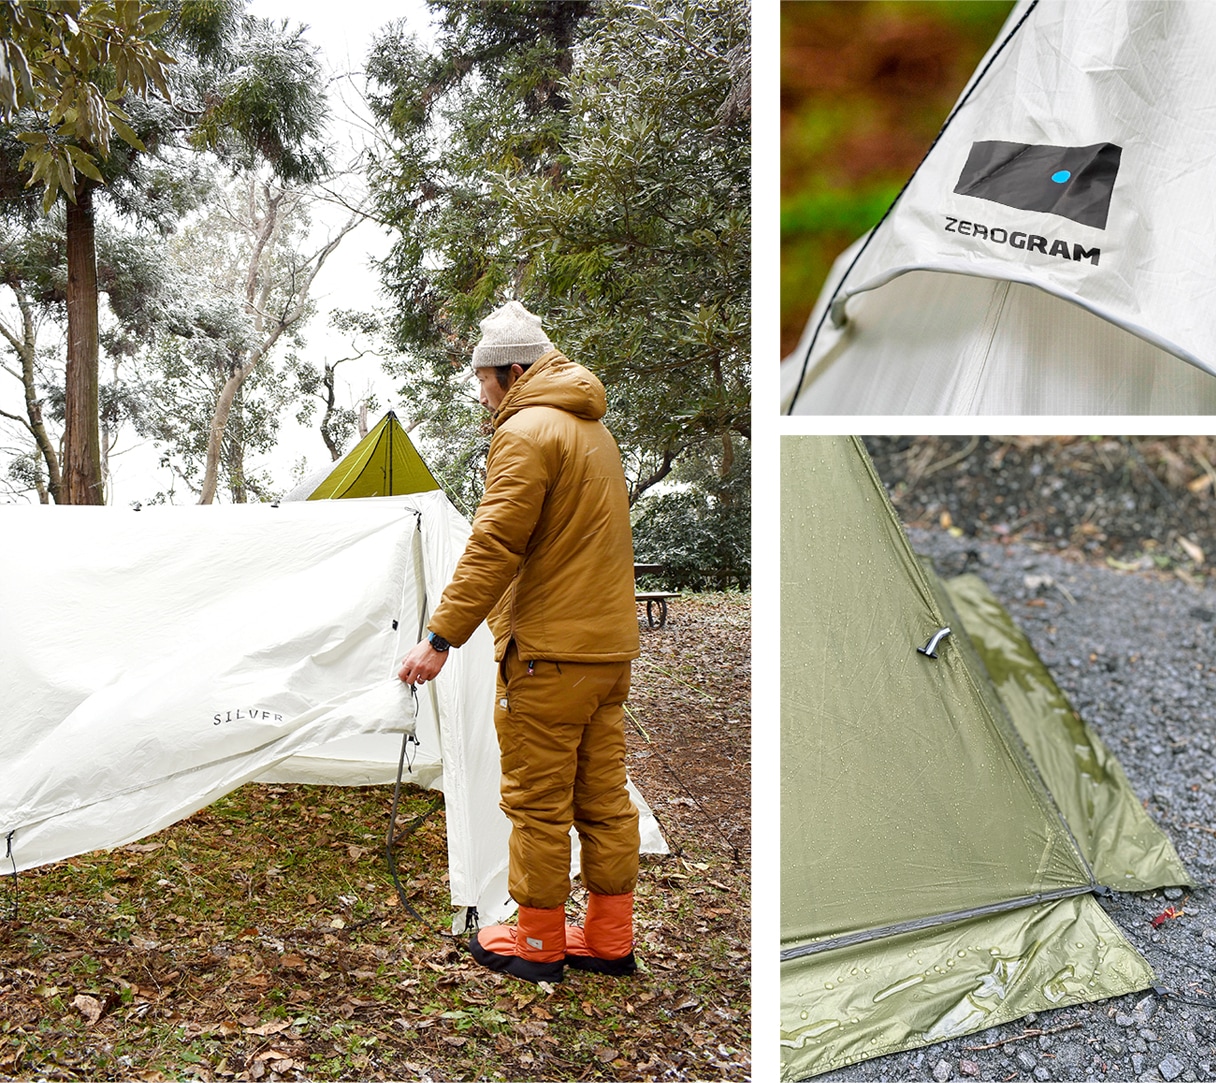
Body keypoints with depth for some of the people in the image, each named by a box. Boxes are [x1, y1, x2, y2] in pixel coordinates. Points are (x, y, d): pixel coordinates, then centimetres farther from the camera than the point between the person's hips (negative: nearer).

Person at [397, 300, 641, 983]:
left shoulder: (527, 432, -12)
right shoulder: (594, 429, 19)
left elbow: (495, 546, -19)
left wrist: (442, 636, -18)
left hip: (549, 651, -9)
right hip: (611, 644, 10)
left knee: (538, 803, 1)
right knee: (604, 798, 13)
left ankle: (539, 945, 12)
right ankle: (610, 942, 21)